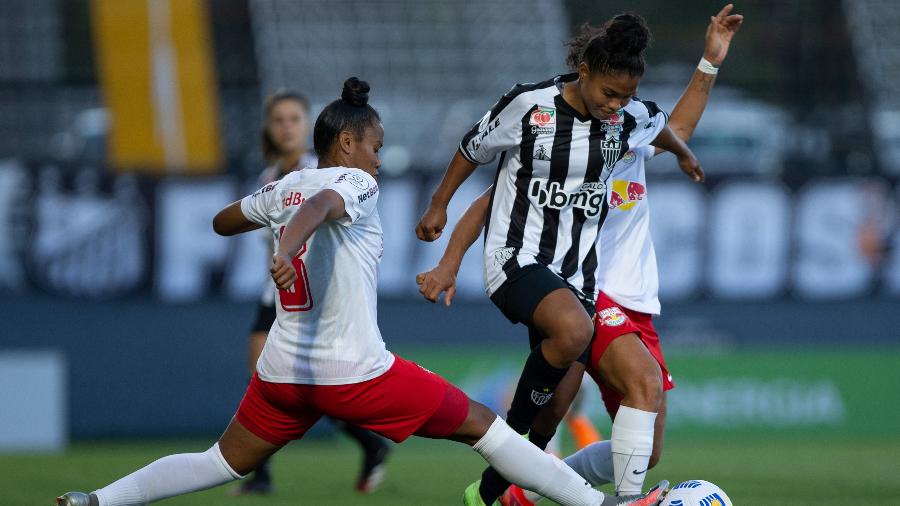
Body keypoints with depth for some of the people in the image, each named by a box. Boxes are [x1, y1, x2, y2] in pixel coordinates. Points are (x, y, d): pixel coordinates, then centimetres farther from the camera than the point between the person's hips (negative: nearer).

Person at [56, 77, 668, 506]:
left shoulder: (283, 187, 11)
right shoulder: (353, 183, -7)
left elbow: (222, 222, 27)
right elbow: (318, 206, -30)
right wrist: (289, 245, -50)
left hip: (282, 368, 6)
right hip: (356, 372, -6)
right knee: (480, 424, 3)